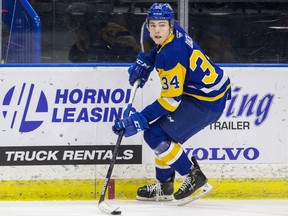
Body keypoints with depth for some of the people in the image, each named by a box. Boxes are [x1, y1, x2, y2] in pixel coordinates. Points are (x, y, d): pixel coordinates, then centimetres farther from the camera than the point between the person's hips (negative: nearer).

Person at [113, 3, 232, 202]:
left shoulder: (171, 55, -26)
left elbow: (171, 100, -25)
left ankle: (195, 179, -5)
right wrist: (145, 62, 15)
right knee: (162, 131, 15)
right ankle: (164, 187, 24)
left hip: (208, 102, -10)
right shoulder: (175, 32, 1)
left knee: (155, 135, -12)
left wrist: (139, 120, -24)